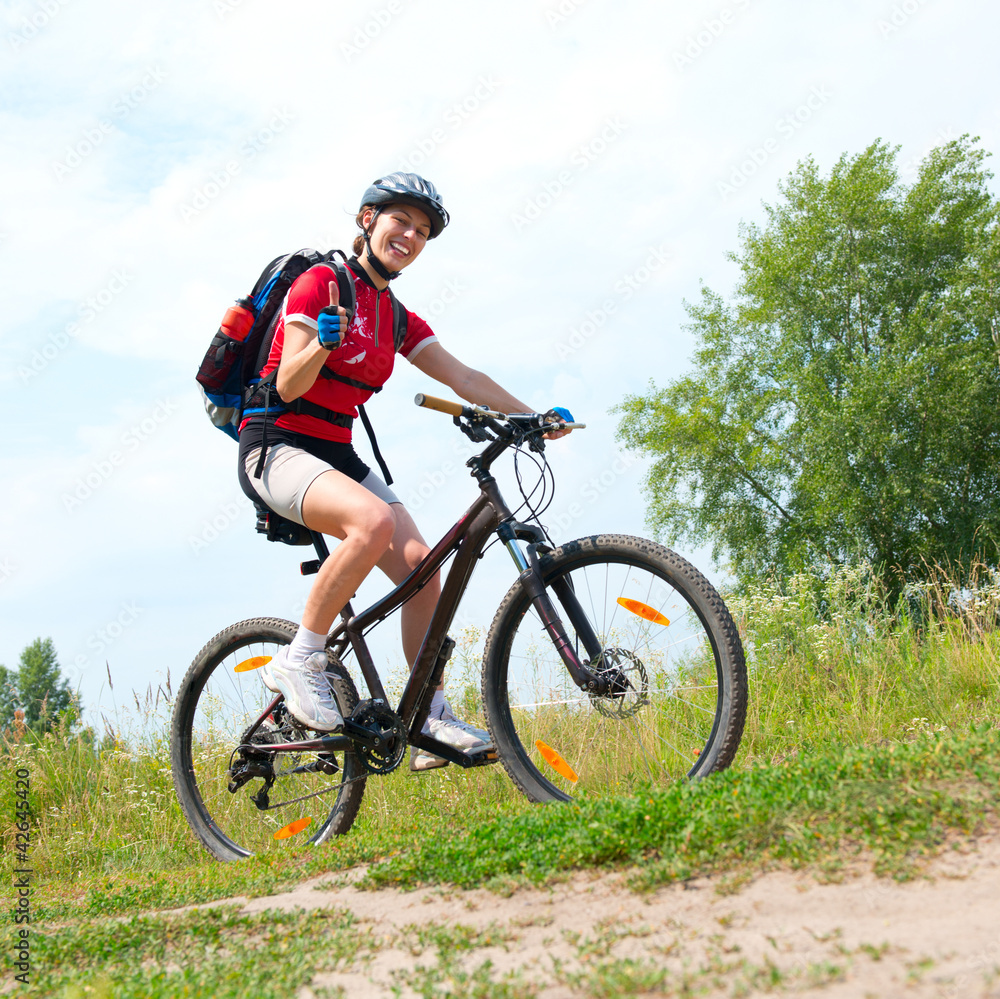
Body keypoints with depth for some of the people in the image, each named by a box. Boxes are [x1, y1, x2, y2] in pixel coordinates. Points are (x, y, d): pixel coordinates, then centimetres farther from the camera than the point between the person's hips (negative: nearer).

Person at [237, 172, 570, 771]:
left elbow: (463, 377, 7)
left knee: (419, 561, -13)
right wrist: (322, 343, -35)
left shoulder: (398, 318, 14)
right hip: (276, 446, -7)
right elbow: (289, 385, -15)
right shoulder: (319, 283, -7)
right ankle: (300, 660, -20)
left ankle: (432, 720, -5)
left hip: (336, 453, 7)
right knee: (373, 521, -35)